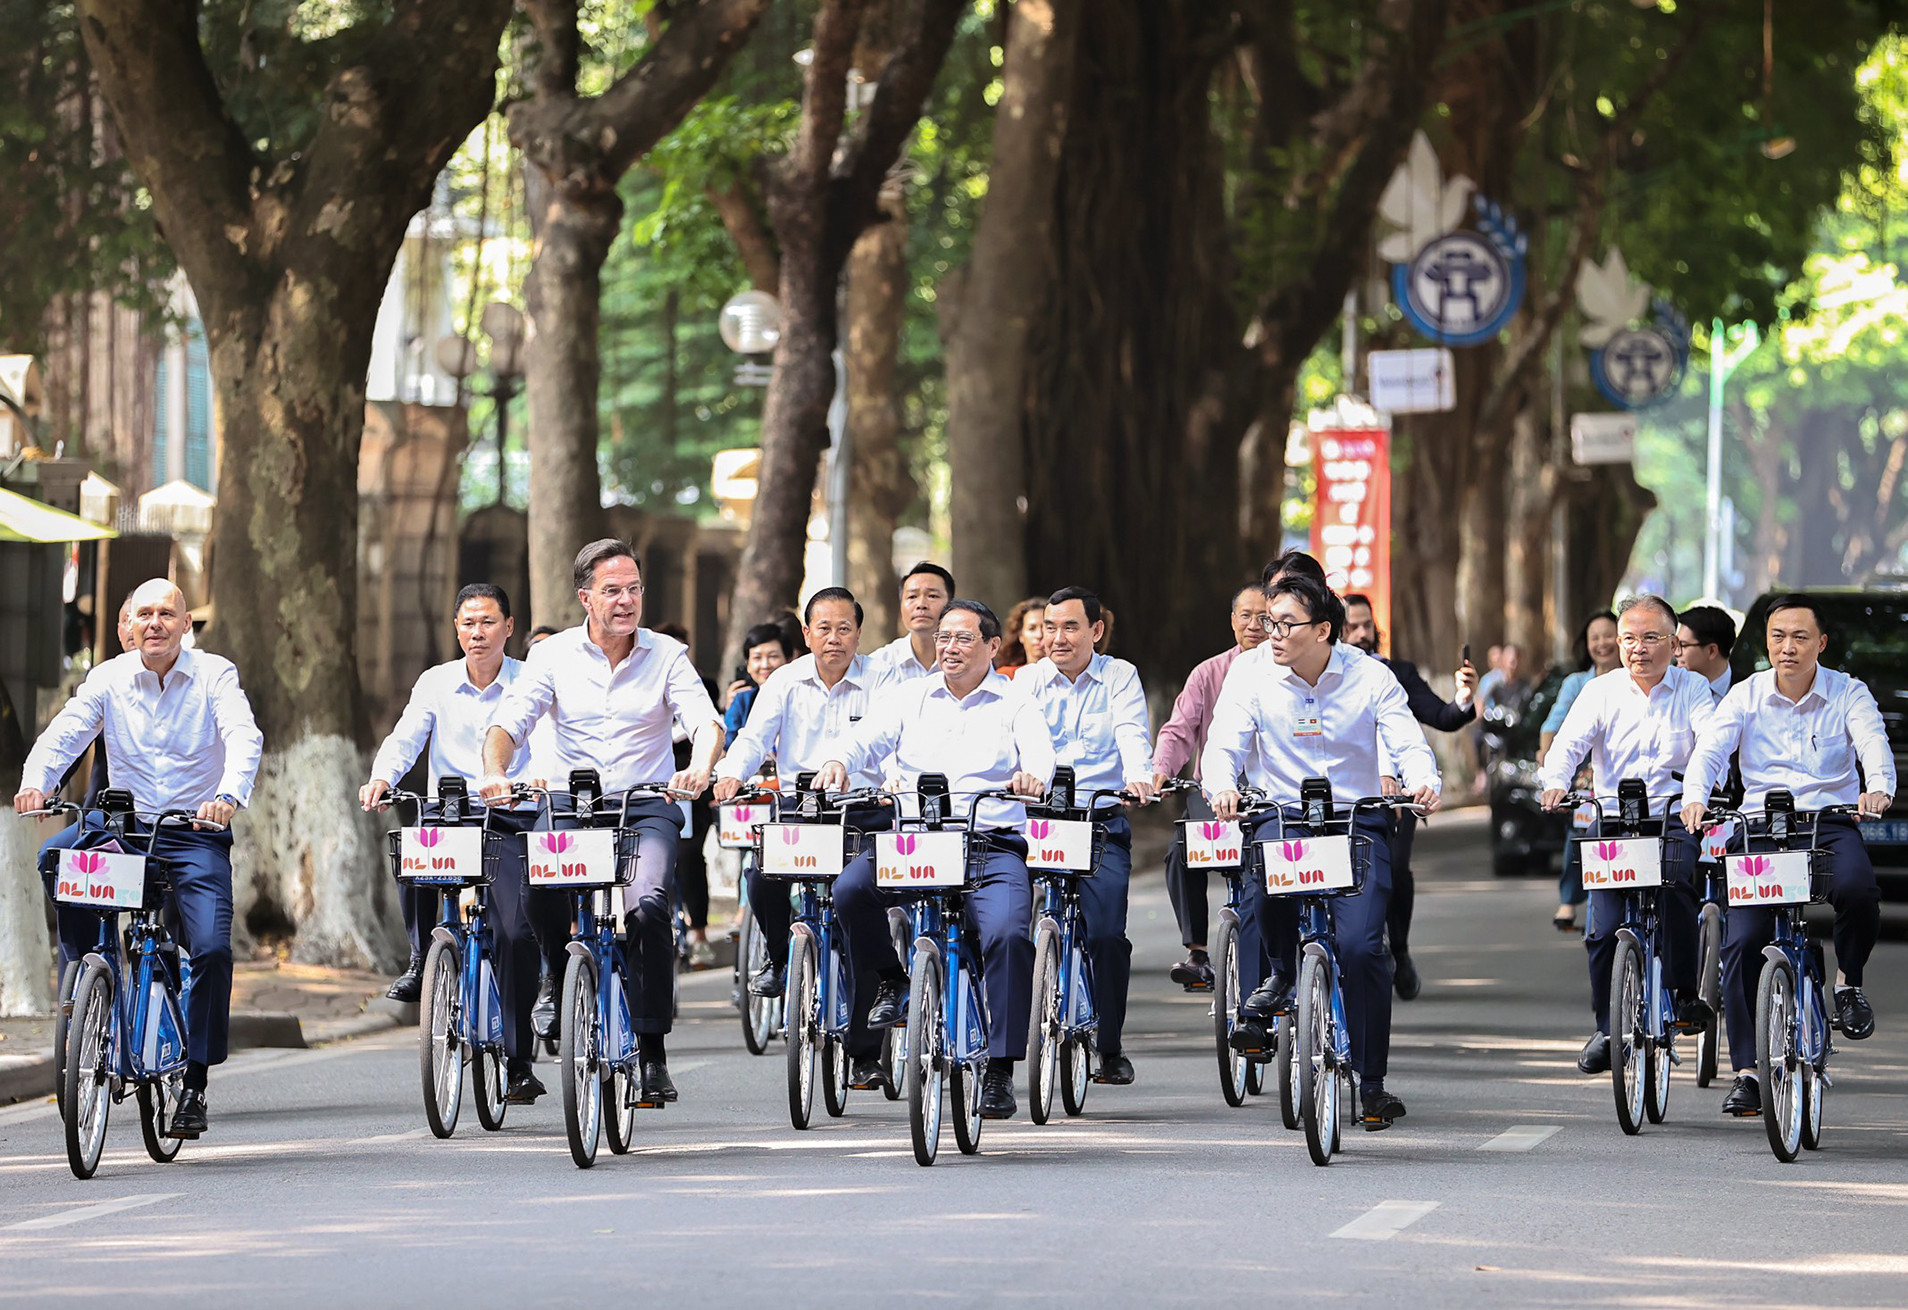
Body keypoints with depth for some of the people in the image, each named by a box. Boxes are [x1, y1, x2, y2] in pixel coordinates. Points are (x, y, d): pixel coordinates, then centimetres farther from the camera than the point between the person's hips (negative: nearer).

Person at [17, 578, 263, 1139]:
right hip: (124, 828, 2)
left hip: (197, 834, -2)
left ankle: (194, 1083, -5)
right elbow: (64, 733, -10)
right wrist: (35, 782, -31)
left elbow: (243, 738, -18)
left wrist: (229, 795, -40)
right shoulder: (109, 679, 2)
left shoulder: (215, 676, -3)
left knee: (212, 948, -19)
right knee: (58, 855, -27)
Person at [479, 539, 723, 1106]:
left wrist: (699, 768, -31)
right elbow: (508, 723, -3)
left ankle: (652, 1051, -18)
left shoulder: (666, 655, 4)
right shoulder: (554, 655, 5)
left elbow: (706, 720, -8)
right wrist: (495, 773, -25)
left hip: (648, 809, -1)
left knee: (649, 905, -27)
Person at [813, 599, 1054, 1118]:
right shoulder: (908, 697, 18)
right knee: (848, 889, -27)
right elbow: (867, 737, 3)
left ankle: (999, 1072, -20)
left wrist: (1031, 777, -30)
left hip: (993, 846, -2)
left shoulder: (1015, 706, 11)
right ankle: (889, 981, 2)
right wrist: (839, 762, -20)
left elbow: (1040, 756, -5)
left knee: (1007, 932, -28)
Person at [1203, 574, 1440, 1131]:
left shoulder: (1370, 678, -2)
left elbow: (1408, 746, -7)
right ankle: (1281, 971, -4)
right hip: (1280, 815, 0)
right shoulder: (1252, 673, 0)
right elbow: (1223, 745, -6)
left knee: (1360, 946, -17)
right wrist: (1221, 786, -29)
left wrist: (1423, 783, -31)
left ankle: (1370, 1084, -4)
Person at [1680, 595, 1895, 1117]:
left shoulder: (1848, 693, 2)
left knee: (1857, 890, -34)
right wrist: (1695, 795, -30)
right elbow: (1710, 749, -8)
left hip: (1830, 823, -1)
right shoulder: (1746, 696, 4)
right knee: (1741, 944, -14)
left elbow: (1873, 741, -15)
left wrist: (1878, 787, -38)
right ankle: (1746, 1071, -7)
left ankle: (1849, 981, -3)